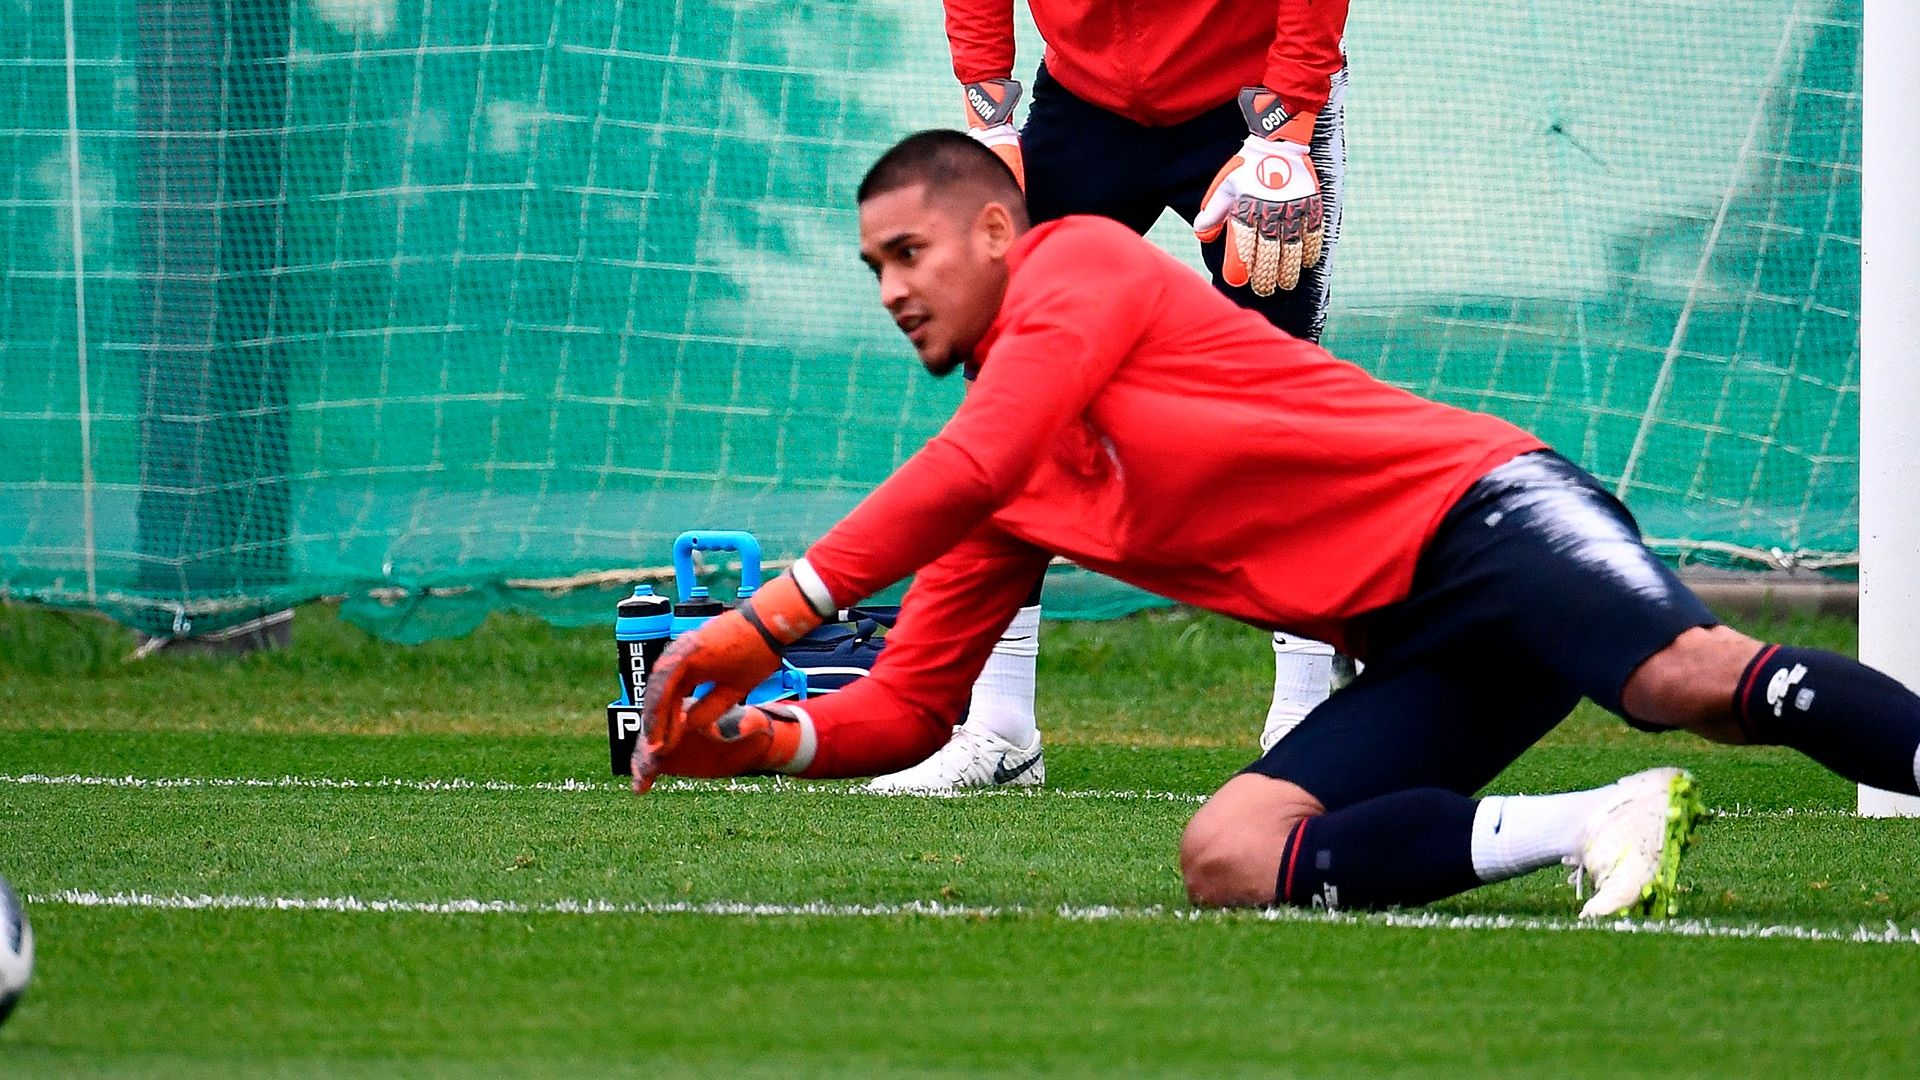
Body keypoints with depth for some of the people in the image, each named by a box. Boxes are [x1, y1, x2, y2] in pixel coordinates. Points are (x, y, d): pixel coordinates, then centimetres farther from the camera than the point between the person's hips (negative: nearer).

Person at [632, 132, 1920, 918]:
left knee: (1694, 678, -34)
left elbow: (967, 473, -15)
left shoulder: (1083, 262, 0)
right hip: (1418, 650, 8)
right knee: (1226, 858, -18)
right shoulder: (1004, 500, 23)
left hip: (1476, 505, -8)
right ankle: (1598, 828, -23)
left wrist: (770, 617, -13)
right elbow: (909, 707, 22)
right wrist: (763, 738, 2)